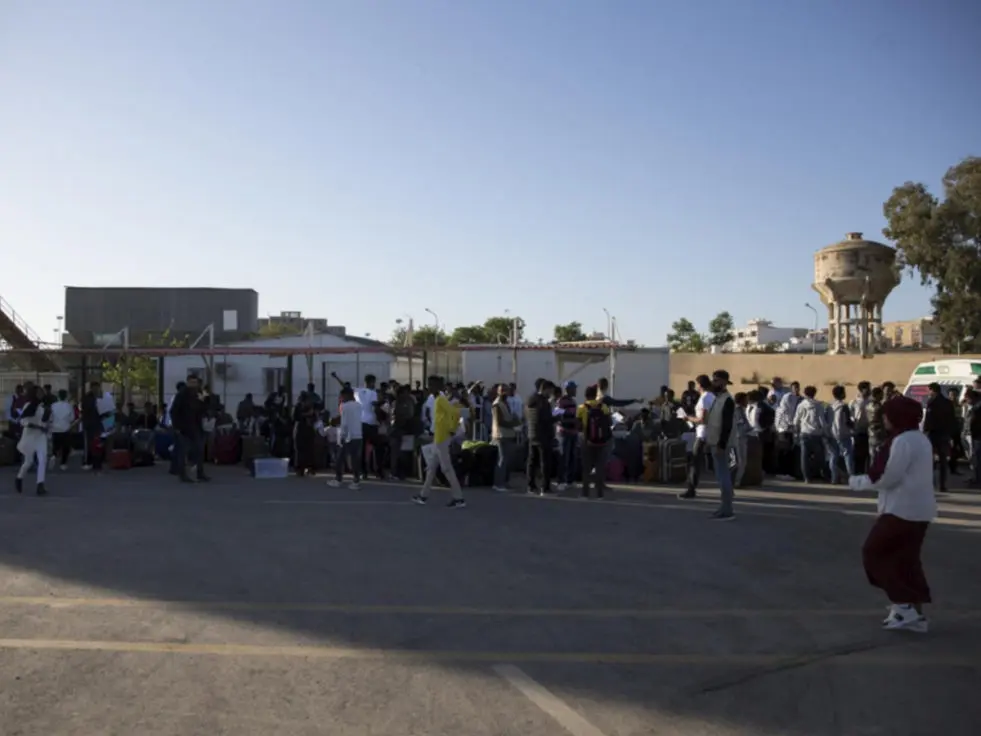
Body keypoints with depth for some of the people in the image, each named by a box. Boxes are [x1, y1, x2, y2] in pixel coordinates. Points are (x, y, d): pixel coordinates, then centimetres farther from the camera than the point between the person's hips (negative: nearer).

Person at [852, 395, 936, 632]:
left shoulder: (902, 441, -18)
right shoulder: (920, 438, 14)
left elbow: (887, 477, -21)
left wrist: (857, 482, -7)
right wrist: (866, 478, 16)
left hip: (903, 509, -10)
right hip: (918, 509, 10)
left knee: (875, 552, 1)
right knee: (906, 559, 14)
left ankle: (903, 605, 0)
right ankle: (916, 613, 16)